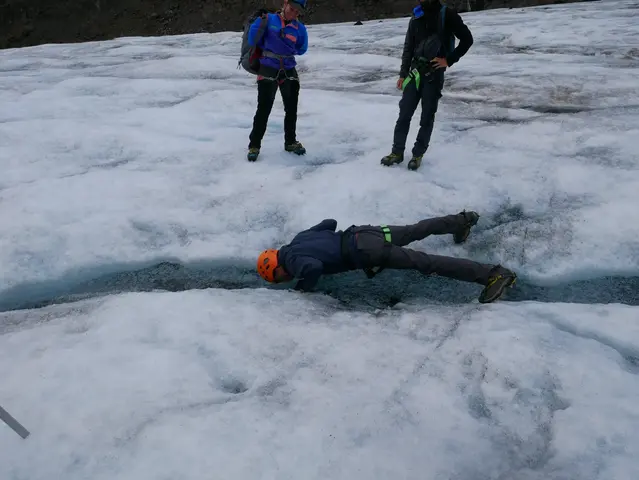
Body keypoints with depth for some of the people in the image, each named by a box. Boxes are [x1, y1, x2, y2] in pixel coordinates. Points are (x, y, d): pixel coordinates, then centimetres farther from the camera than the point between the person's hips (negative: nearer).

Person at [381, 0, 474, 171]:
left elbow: (467, 39, -4)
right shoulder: (415, 19, 8)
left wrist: (449, 60, -8)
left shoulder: (446, 15, -6)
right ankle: (397, 152, 13)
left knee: (427, 117, 3)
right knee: (404, 114, 3)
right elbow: (408, 48, 13)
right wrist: (403, 74, 8)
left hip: (434, 75, -4)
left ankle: (418, 154, 14)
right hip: (415, 73, 4)